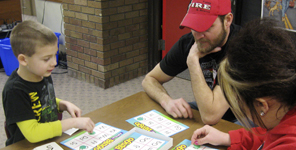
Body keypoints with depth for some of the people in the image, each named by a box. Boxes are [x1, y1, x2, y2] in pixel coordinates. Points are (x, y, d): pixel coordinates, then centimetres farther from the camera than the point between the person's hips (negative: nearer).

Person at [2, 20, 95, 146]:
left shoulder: (44, 76, 1)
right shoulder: (14, 91, -20)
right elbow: (32, 133, -24)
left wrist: (64, 105, 0)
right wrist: (73, 122, -22)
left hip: (53, 142, 6)